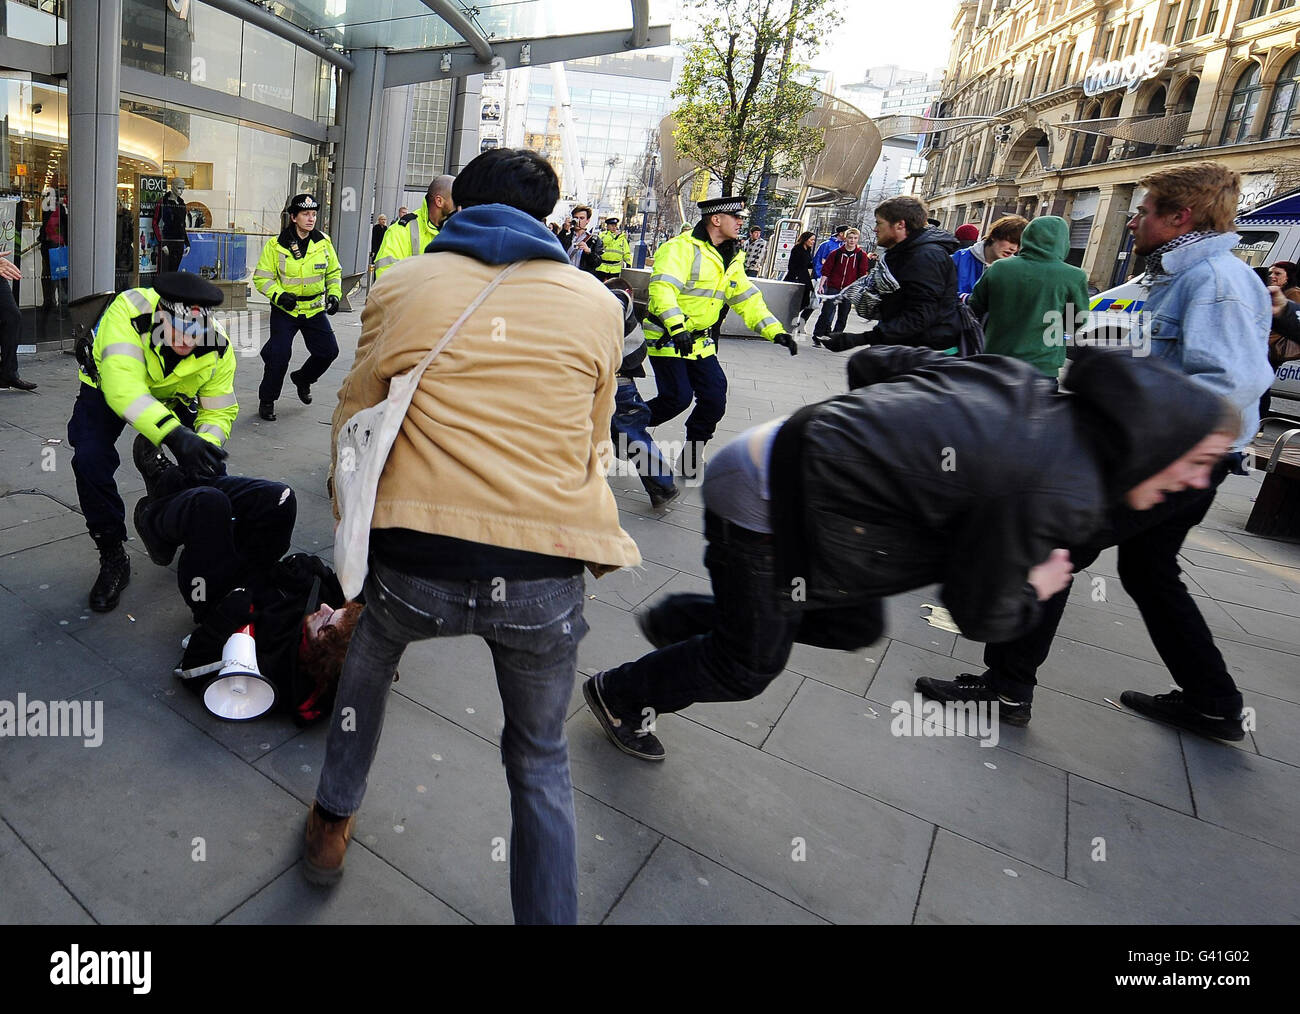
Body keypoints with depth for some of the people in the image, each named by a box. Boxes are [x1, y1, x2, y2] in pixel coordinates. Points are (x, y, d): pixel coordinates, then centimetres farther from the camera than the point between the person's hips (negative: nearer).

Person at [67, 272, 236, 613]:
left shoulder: (218, 348, -28)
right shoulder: (128, 311, -40)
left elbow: (219, 412, -20)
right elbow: (122, 385, -52)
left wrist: (205, 444, -43)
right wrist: (174, 434, -65)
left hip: (172, 396, 3)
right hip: (106, 389, -2)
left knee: (211, 462, -13)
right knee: (90, 460, -25)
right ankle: (112, 558, -4)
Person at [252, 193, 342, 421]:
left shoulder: (323, 242, 0)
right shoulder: (276, 245, -9)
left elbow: (334, 272, 14)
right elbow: (262, 278, -5)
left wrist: (334, 294, -2)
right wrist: (279, 295, -21)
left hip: (314, 309, 3)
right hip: (284, 310, -3)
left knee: (328, 351, 0)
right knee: (279, 355, -11)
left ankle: (302, 379, 31)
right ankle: (267, 401, 9)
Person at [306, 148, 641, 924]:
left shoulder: (401, 286, 8)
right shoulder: (598, 303, 8)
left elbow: (355, 422, 14)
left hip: (415, 566, 1)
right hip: (548, 581, 0)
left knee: (370, 654, 36)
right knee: (540, 757, 24)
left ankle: (333, 822, 52)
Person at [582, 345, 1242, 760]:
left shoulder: (1019, 382, 3)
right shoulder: (1058, 492, -19)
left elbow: (873, 361, 8)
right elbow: (980, 614, -9)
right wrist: (1037, 588, 10)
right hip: (764, 506, -9)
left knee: (856, 627, 21)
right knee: (748, 668, 12)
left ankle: (676, 621, 34)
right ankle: (620, 696, 36)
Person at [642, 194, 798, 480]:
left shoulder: (731, 258, 12)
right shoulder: (681, 248, -15)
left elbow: (747, 298, 13)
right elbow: (662, 287, -28)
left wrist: (775, 331, 1)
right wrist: (676, 327, -42)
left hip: (698, 340, 7)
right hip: (666, 337, -7)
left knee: (714, 398, 1)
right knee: (678, 398, -12)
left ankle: (692, 456, 19)